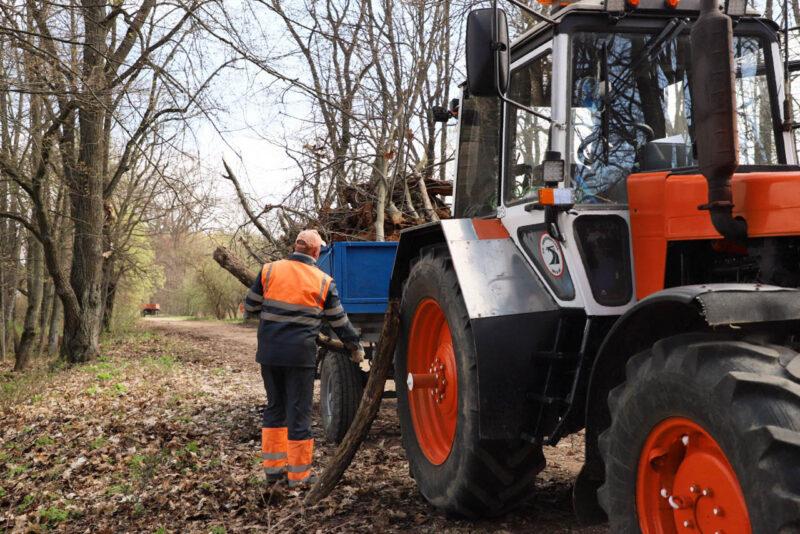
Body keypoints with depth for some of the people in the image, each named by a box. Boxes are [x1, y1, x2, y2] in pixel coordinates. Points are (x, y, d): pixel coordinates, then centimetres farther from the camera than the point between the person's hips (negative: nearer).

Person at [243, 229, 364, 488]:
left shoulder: (270, 270, 2)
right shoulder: (323, 281, 0)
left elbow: (250, 306, 9)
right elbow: (340, 321, 7)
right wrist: (356, 348, 21)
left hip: (269, 352, 3)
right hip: (300, 355, -3)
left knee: (274, 407, 17)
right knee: (299, 412, 4)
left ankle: (273, 467, 23)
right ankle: (298, 474, 9)